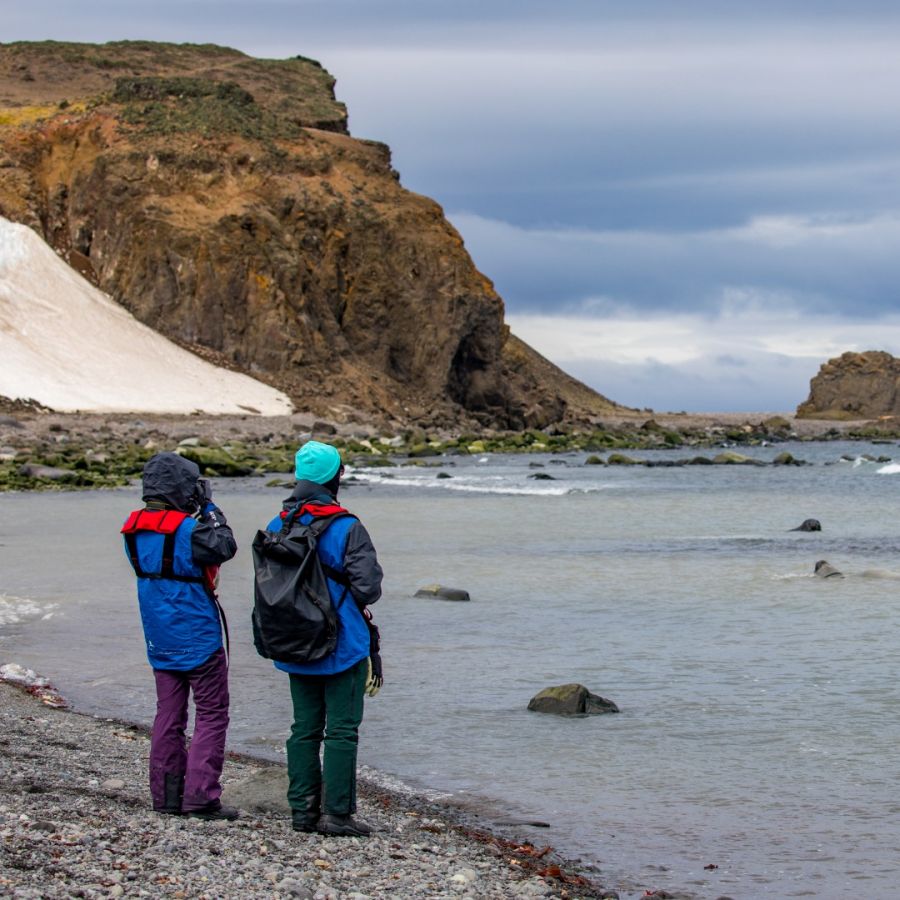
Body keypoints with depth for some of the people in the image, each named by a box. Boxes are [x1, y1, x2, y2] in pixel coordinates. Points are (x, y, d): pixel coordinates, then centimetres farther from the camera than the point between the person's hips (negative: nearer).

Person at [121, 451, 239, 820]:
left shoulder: (134, 529, 3)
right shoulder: (186, 529, -19)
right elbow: (224, 547, -9)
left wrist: (197, 512, 5)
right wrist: (209, 508, -2)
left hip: (160, 642, 7)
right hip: (198, 638, -7)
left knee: (168, 714, 13)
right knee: (211, 714, 1)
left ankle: (166, 794, 15)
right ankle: (200, 796, -5)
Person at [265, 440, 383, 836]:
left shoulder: (276, 527, 3)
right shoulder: (347, 528, -16)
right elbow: (369, 586, -16)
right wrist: (350, 600, 6)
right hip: (342, 646, -6)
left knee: (305, 728, 13)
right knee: (341, 729, 0)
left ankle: (303, 810, 15)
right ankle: (337, 813, -1)